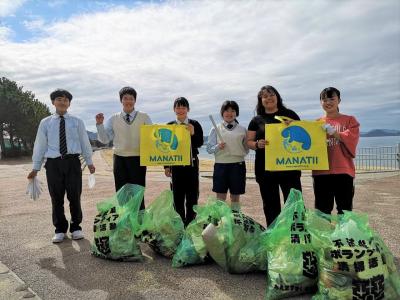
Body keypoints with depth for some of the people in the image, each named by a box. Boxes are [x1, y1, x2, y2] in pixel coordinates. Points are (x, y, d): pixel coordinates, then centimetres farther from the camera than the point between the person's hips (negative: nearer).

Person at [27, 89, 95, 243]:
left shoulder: (77, 122, 7)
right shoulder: (45, 123, 7)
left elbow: (84, 142, 9)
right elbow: (40, 145, 8)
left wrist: (89, 162, 8)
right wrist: (35, 168, 6)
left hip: (72, 162, 0)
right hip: (53, 163, 1)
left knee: (75, 196, 5)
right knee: (56, 198, 7)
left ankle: (75, 227, 22)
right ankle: (60, 229, 23)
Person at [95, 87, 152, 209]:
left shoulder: (144, 118, 3)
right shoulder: (114, 119, 7)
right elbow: (105, 139, 5)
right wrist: (99, 124, -8)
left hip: (138, 159, -1)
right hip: (120, 159, 2)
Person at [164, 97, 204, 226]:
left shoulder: (195, 125, 1)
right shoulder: (169, 126, 3)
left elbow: (200, 143, -6)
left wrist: (193, 134, -24)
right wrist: (166, 166, 2)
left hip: (191, 163, 0)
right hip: (176, 163, 1)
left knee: (192, 194, 5)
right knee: (177, 195, 6)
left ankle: (190, 223, 18)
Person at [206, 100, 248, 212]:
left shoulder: (242, 130, 7)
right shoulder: (215, 129, 5)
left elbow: (246, 149, 12)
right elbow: (209, 149, 1)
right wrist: (218, 147, -16)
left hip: (238, 165, 1)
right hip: (221, 165, -1)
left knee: (235, 197, 9)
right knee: (220, 197, 4)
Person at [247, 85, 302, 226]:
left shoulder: (289, 114, 9)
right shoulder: (256, 120, 11)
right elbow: (249, 142, 9)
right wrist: (257, 144, -13)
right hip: (265, 169, 2)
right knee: (270, 205, 10)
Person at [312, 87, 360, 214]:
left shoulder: (350, 120, 7)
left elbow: (351, 141, -7)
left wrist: (334, 133, -20)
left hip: (343, 172, -1)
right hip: (321, 172, 2)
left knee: (345, 212, 5)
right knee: (322, 211, 8)